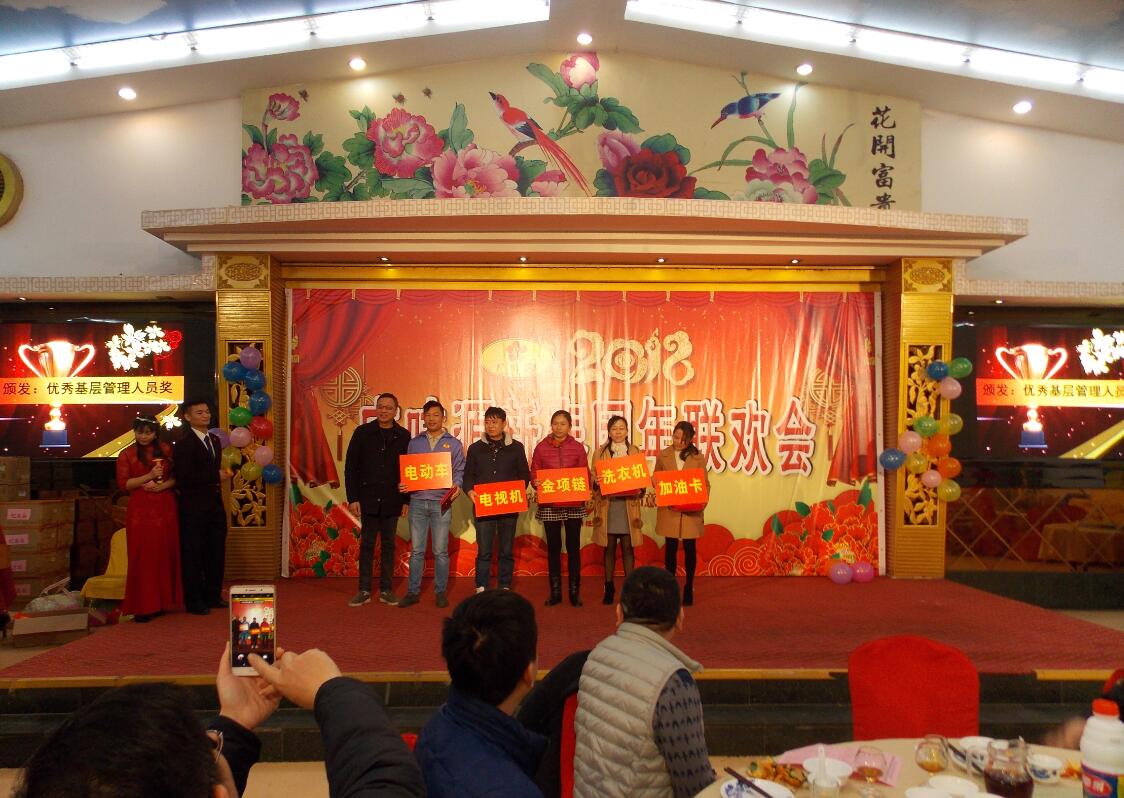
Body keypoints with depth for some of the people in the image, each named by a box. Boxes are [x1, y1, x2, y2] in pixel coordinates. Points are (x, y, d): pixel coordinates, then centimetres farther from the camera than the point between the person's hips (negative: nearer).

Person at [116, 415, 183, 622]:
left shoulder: (166, 450, 8)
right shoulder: (126, 455, 3)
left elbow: (176, 476, 7)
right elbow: (123, 483, -4)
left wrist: (161, 485, -12)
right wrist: (149, 476, -15)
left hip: (165, 509, 2)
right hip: (140, 511, -2)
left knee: (166, 554, 4)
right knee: (142, 557, -2)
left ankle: (161, 602, 13)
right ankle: (142, 607, 1)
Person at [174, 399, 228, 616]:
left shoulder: (214, 440, 14)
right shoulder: (184, 444, -13)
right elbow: (184, 478, -21)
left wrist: (221, 474, 7)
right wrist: (216, 476, -17)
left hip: (215, 506, 8)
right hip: (194, 508, -8)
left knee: (216, 553, 13)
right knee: (193, 555, 2)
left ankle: (213, 596, 25)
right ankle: (194, 601, 12)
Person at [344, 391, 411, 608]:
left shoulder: (403, 436, 3)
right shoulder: (362, 432, 1)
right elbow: (350, 467, 1)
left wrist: (407, 500, 2)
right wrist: (352, 498, -5)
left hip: (392, 501, 1)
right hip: (367, 499, -1)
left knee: (388, 545, 7)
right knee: (367, 544, 4)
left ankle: (386, 590, 15)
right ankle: (364, 590, 12)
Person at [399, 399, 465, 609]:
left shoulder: (453, 444, 8)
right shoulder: (414, 443, 12)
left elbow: (459, 471, 5)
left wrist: (456, 486, -14)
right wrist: (403, 485, -5)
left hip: (441, 502, -1)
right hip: (417, 501, 2)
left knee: (440, 551, 3)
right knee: (416, 550, 4)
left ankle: (441, 592, 12)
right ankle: (413, 592, 11)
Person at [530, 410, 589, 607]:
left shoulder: (578, 447, 4)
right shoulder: (541, 447, 4)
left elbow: (586, 474, 5)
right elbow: (534, 473, 5)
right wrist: (536, 483, -15)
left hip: (574, 504, 0)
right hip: (549, 504, 0)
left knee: (573, 547, 2)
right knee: (553, 547, 6)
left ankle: (575, 592, 10)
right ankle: (555, 592, 14)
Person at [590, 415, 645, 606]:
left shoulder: (635, 452, 9)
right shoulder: (600, 452, 7)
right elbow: (593, 478, 6)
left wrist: (639, 490, -12)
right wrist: (596, 482, -16)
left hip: (628, 505, 0)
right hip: (607, 505, 0)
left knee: (627, 547, 1)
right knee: (609, 547, 4)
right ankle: (609, 588, 13)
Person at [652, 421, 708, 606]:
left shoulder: (698, 457, 3)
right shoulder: (663, 455, 4)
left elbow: (705, 483, 4)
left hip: (691, 510, 0)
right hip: (669, 509, 1)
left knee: (689, 548, 4)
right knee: (671, 547, 6)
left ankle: (689, 588, 16)